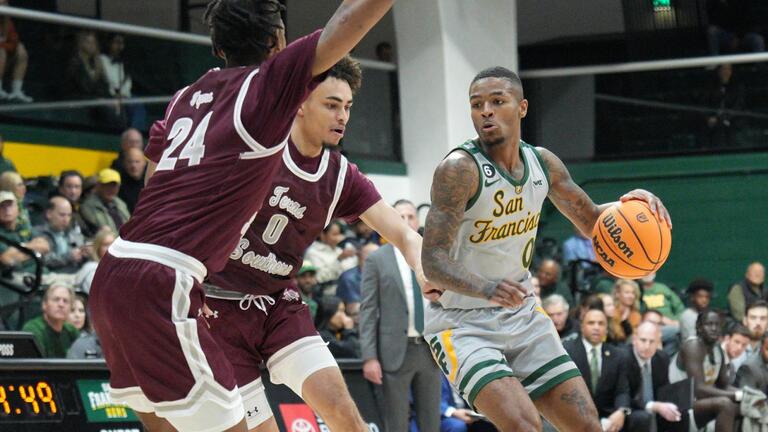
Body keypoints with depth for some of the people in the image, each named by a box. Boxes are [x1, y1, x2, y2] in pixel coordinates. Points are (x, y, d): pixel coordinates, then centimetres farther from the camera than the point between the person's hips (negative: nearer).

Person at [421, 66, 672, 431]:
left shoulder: (543, 164, 1)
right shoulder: (460, 169, -19)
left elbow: (590, 220, 16)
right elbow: (433, 260, -25)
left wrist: (628, 205, -7)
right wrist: (485, 288, -45)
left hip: (521, 315, 7)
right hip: (462, 323, -7)